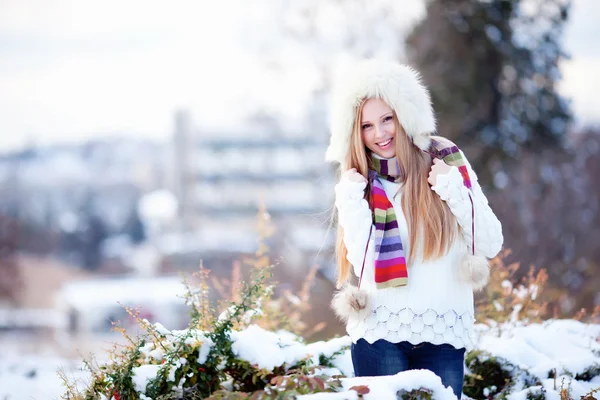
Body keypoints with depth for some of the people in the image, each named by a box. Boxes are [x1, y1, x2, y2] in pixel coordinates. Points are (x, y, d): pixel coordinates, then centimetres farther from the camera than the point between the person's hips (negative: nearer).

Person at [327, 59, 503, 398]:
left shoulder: (447, 160, 2)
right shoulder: (357, 182, 5)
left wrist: (454, 192, -11)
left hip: (444, 334, 0)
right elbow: (363, 264, -6)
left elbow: (492, 244, 0)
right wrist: (351, 201, -11)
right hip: (380, 334, 0)